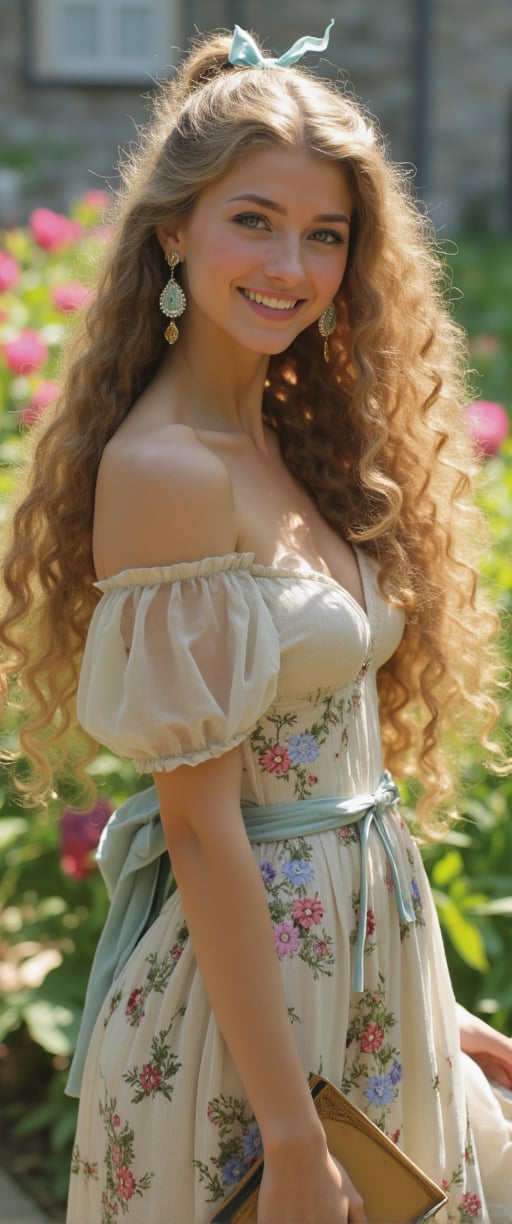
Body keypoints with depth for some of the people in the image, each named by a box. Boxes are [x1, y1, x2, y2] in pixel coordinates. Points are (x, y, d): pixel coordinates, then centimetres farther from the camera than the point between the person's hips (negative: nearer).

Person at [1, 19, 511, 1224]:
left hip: (364, 964, 8)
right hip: (240, 978, -8)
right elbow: (200, 824, -21)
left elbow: (334, 759, 10)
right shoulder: (165, 469, -19)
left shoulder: (296, 442, 6)